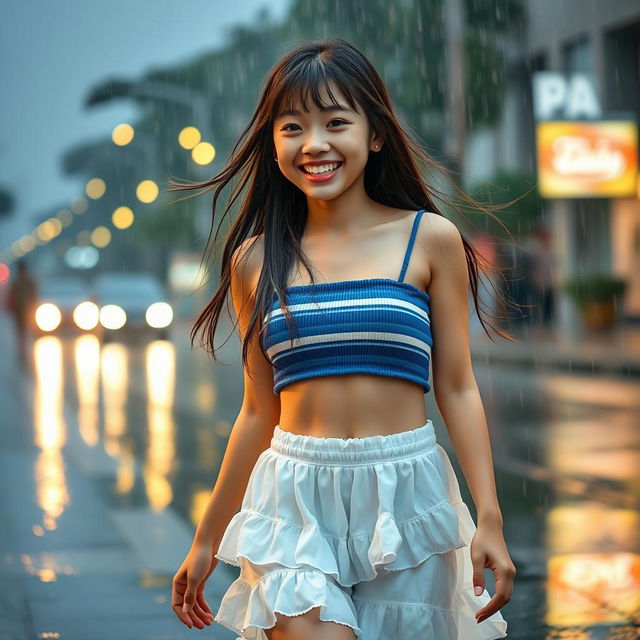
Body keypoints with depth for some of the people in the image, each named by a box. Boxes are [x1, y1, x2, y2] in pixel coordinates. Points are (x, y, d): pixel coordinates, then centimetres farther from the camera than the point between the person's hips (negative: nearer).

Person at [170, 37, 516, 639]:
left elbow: (457, 389, 2)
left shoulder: (430, 239, 0)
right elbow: (258, 409, 11)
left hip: (405, 499, 0)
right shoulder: (257, 260, 4)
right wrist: (207, 540, 15)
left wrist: (489, 518, -6)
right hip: (295, 504, 0)